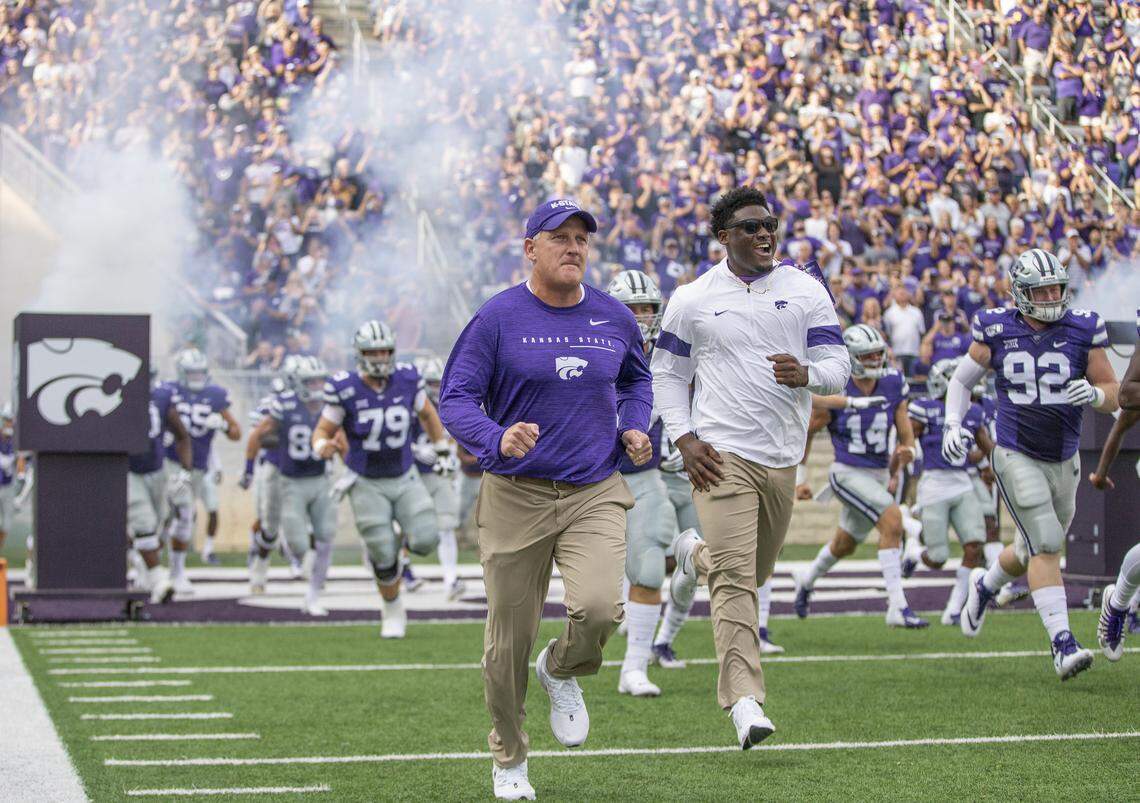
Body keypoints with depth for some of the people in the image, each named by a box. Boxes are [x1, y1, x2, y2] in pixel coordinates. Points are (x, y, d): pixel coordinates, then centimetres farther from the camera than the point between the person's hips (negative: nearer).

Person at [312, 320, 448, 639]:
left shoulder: (407, 380, -10)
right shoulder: (345, 390, -18)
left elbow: (427, 413, 10)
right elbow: (323, 431, -10)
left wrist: (443, 449, 16)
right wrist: (323, 447, -33)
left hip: (405, 479, 2)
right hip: (367, 484, -2)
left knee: (425, 540, -14)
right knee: (384, 557, -2)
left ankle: (404, 539, 24)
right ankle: (393, 612, 24)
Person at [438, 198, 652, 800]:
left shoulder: (614, 319, 6)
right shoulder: (498, 317, -5)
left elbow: (636, 380, 26)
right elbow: (455, 397, -8)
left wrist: (633, 429, 7)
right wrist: (497, 440, -27)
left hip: (594, 495, 2)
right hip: (514, 496, -2)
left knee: (599, 608, -22)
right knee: (509, 638, 3)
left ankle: (562, 671, 14)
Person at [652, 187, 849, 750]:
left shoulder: (806, 292, 4)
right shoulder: (693, 300, 1)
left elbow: (837, 367, 2)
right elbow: (667, 375, 7)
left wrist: (804, 375, -21)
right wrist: (685, 440, -6)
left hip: (782, 458, 4)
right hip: (722, 454, -4)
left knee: (756, 569, 17)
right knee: (735, 580, -15)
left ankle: (693, 554, 49)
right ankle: (744, 701, -17)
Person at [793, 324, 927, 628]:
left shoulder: (893, 385, -3)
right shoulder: (835, 390, -14)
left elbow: (906, 436, 2)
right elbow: (806, 433, 0)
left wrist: (906, 452, -20)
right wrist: (800, 477, 3)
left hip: (880, 474, 6)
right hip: (849, 474, -6)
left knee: (845, 544, 22)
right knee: (892, 520, -26)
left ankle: (807, 579, 53)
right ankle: (898, 607, -24)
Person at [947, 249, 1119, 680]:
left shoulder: (1082, 330, -4)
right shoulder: (997, 331, -5)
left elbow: (1113, 394, 1)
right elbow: (962, 380, 9)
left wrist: (1095, 393, -22)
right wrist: (953, 425, -6)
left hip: (1064, 461, 3)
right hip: (1016, 456, -3)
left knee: (1036, 551, 16)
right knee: (1045, 546, -16)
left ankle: (984, 585, 47)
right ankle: (1063, 644, -19)